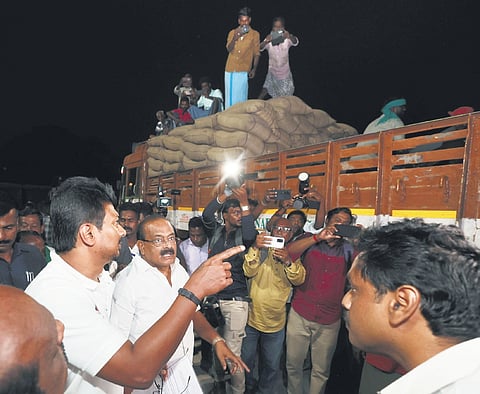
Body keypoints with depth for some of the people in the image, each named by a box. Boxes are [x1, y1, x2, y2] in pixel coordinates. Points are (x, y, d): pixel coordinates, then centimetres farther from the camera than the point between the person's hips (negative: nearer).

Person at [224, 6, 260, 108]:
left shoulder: (255, 34, 5)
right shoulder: (232, 32, 12)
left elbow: (256, 53, 3)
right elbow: (229, 49, 0)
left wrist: (254, 69, -7)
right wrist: (235, 38, -17)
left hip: (243, 71, -3)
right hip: (230, 69, 3)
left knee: (240, 96, -6)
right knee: (230, 95, 6)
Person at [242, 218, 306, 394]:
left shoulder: (293, 255, 3)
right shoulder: (261, 250, -3)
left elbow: (299, 280, -11)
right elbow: (248, 272, -17)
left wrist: (288, 261, -29)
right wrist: (255, 248, -31)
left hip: (275, 322, 2)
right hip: (251, 317, -1)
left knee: (272, 365, 17)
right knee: (245, 360, 14)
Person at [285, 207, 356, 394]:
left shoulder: (347, 248, 4)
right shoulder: (310, 240, 0)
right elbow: (288, 252, -18)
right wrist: (319, 237, -25)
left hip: (329, 321, 1)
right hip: (300, 315, 0)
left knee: (321, 370, 14)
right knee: (293, 364, 13)